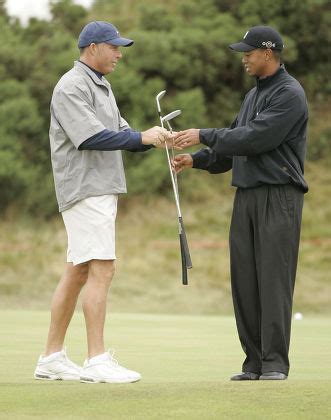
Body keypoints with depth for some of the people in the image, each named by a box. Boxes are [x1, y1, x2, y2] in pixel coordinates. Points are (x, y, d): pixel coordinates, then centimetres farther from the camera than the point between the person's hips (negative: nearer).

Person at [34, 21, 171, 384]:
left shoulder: (101, 87, 21)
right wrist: (141, 138, -18)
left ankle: (51, 359, 12)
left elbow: (120, 133, 17)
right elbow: (90, 136, -21)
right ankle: (97, 361, -15)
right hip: (84, 189, -10)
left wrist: (153, 138, -2)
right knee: (101, 270, -14)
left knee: (77, 273, 9)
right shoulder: (71, 87, -11)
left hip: (102, 191, 10)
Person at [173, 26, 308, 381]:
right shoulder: (253, 96, 20)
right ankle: (254, 362, 9)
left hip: (279, 196, -9)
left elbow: (255, 138, -18)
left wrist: (204, 135, -12)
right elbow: (236, 144, 23)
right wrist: (197, 159, 8)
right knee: (244, 281, 5)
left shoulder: (289, 94, -9)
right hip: (246, 196, 9)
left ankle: (275, 363, -8)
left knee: (273, 280, -10)